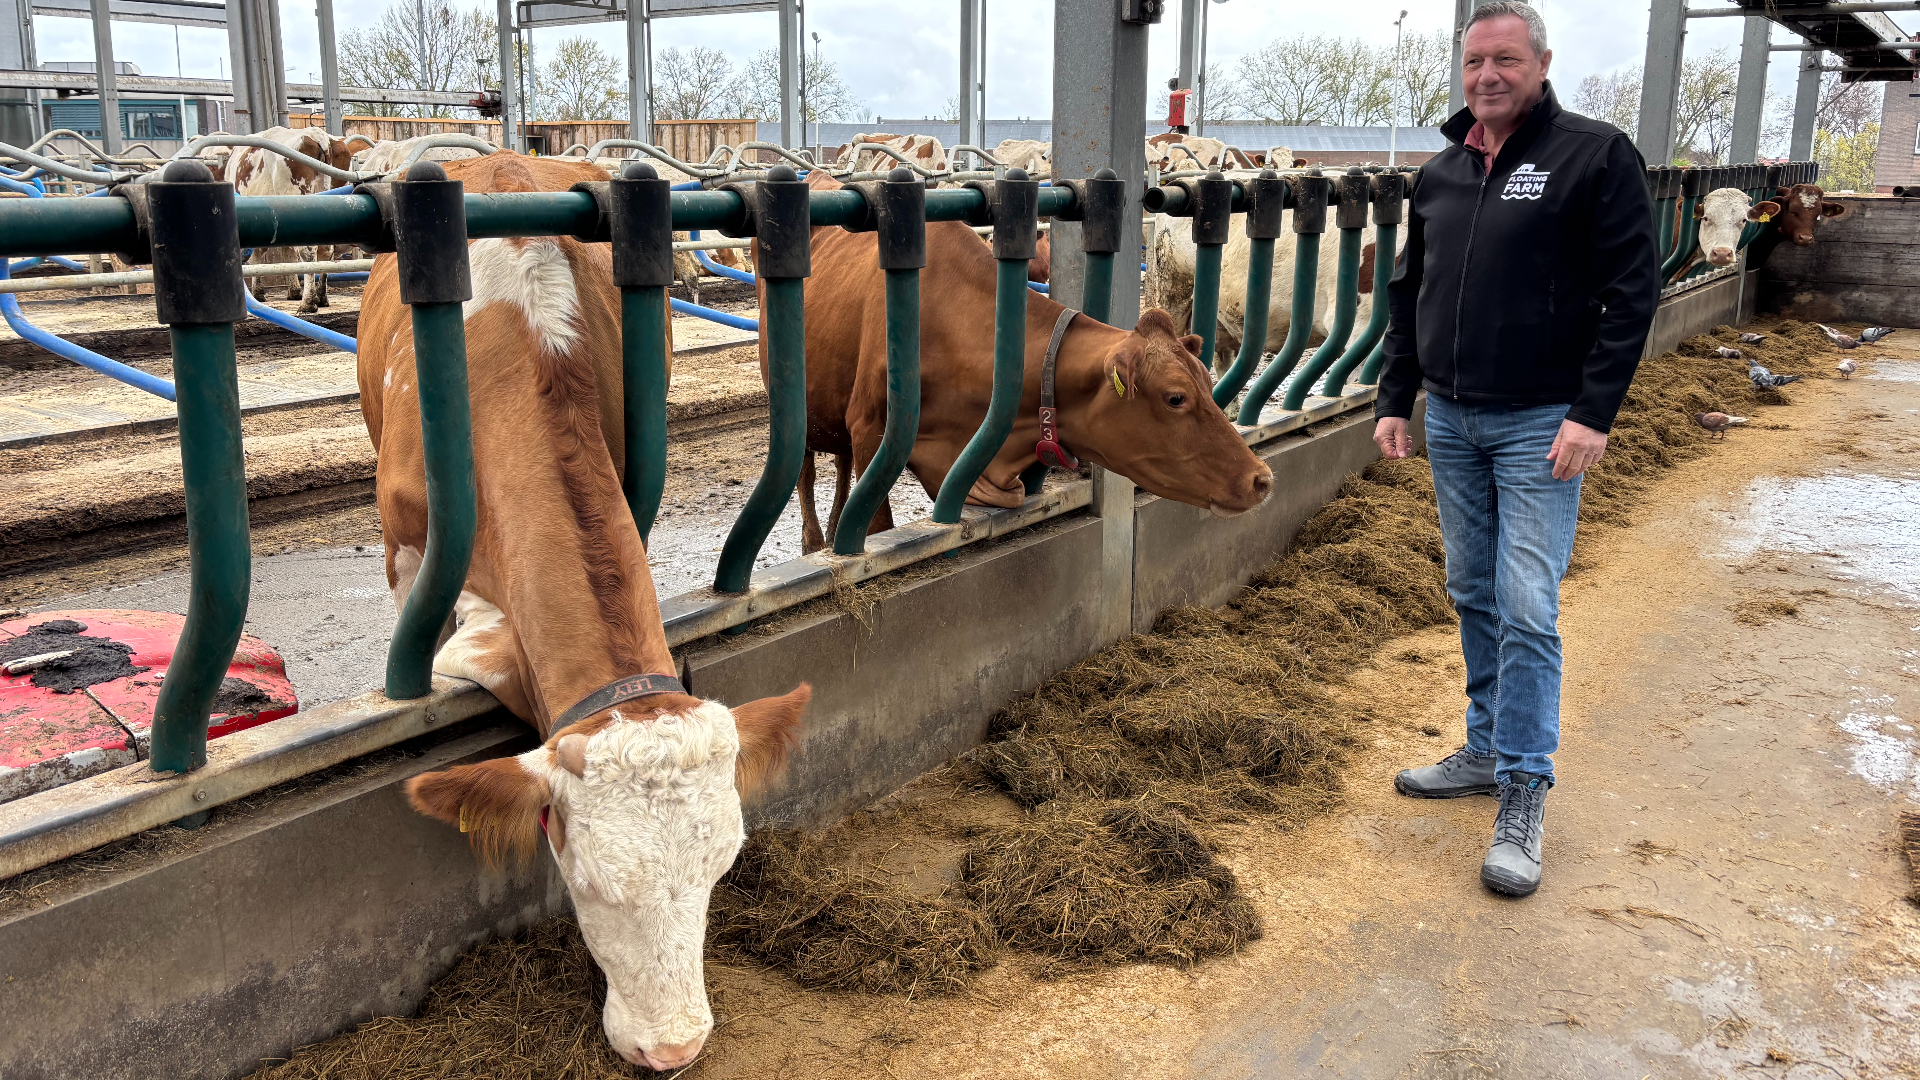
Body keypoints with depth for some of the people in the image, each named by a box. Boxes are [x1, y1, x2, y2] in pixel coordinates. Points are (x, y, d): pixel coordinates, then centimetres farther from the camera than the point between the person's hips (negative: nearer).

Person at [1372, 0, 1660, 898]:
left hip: (1540, 425, -6)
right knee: (1474, 597, 13)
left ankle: (1523, 797, 0)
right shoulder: (1439, 175, 10)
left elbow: (1631, 292, -11)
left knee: (1527, 609, -8)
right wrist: (1394, 401, 11)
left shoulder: (1596, 157, -7)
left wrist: (1594, 412, -18)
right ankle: (1487, 749, 27)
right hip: (1450, 421, 6)